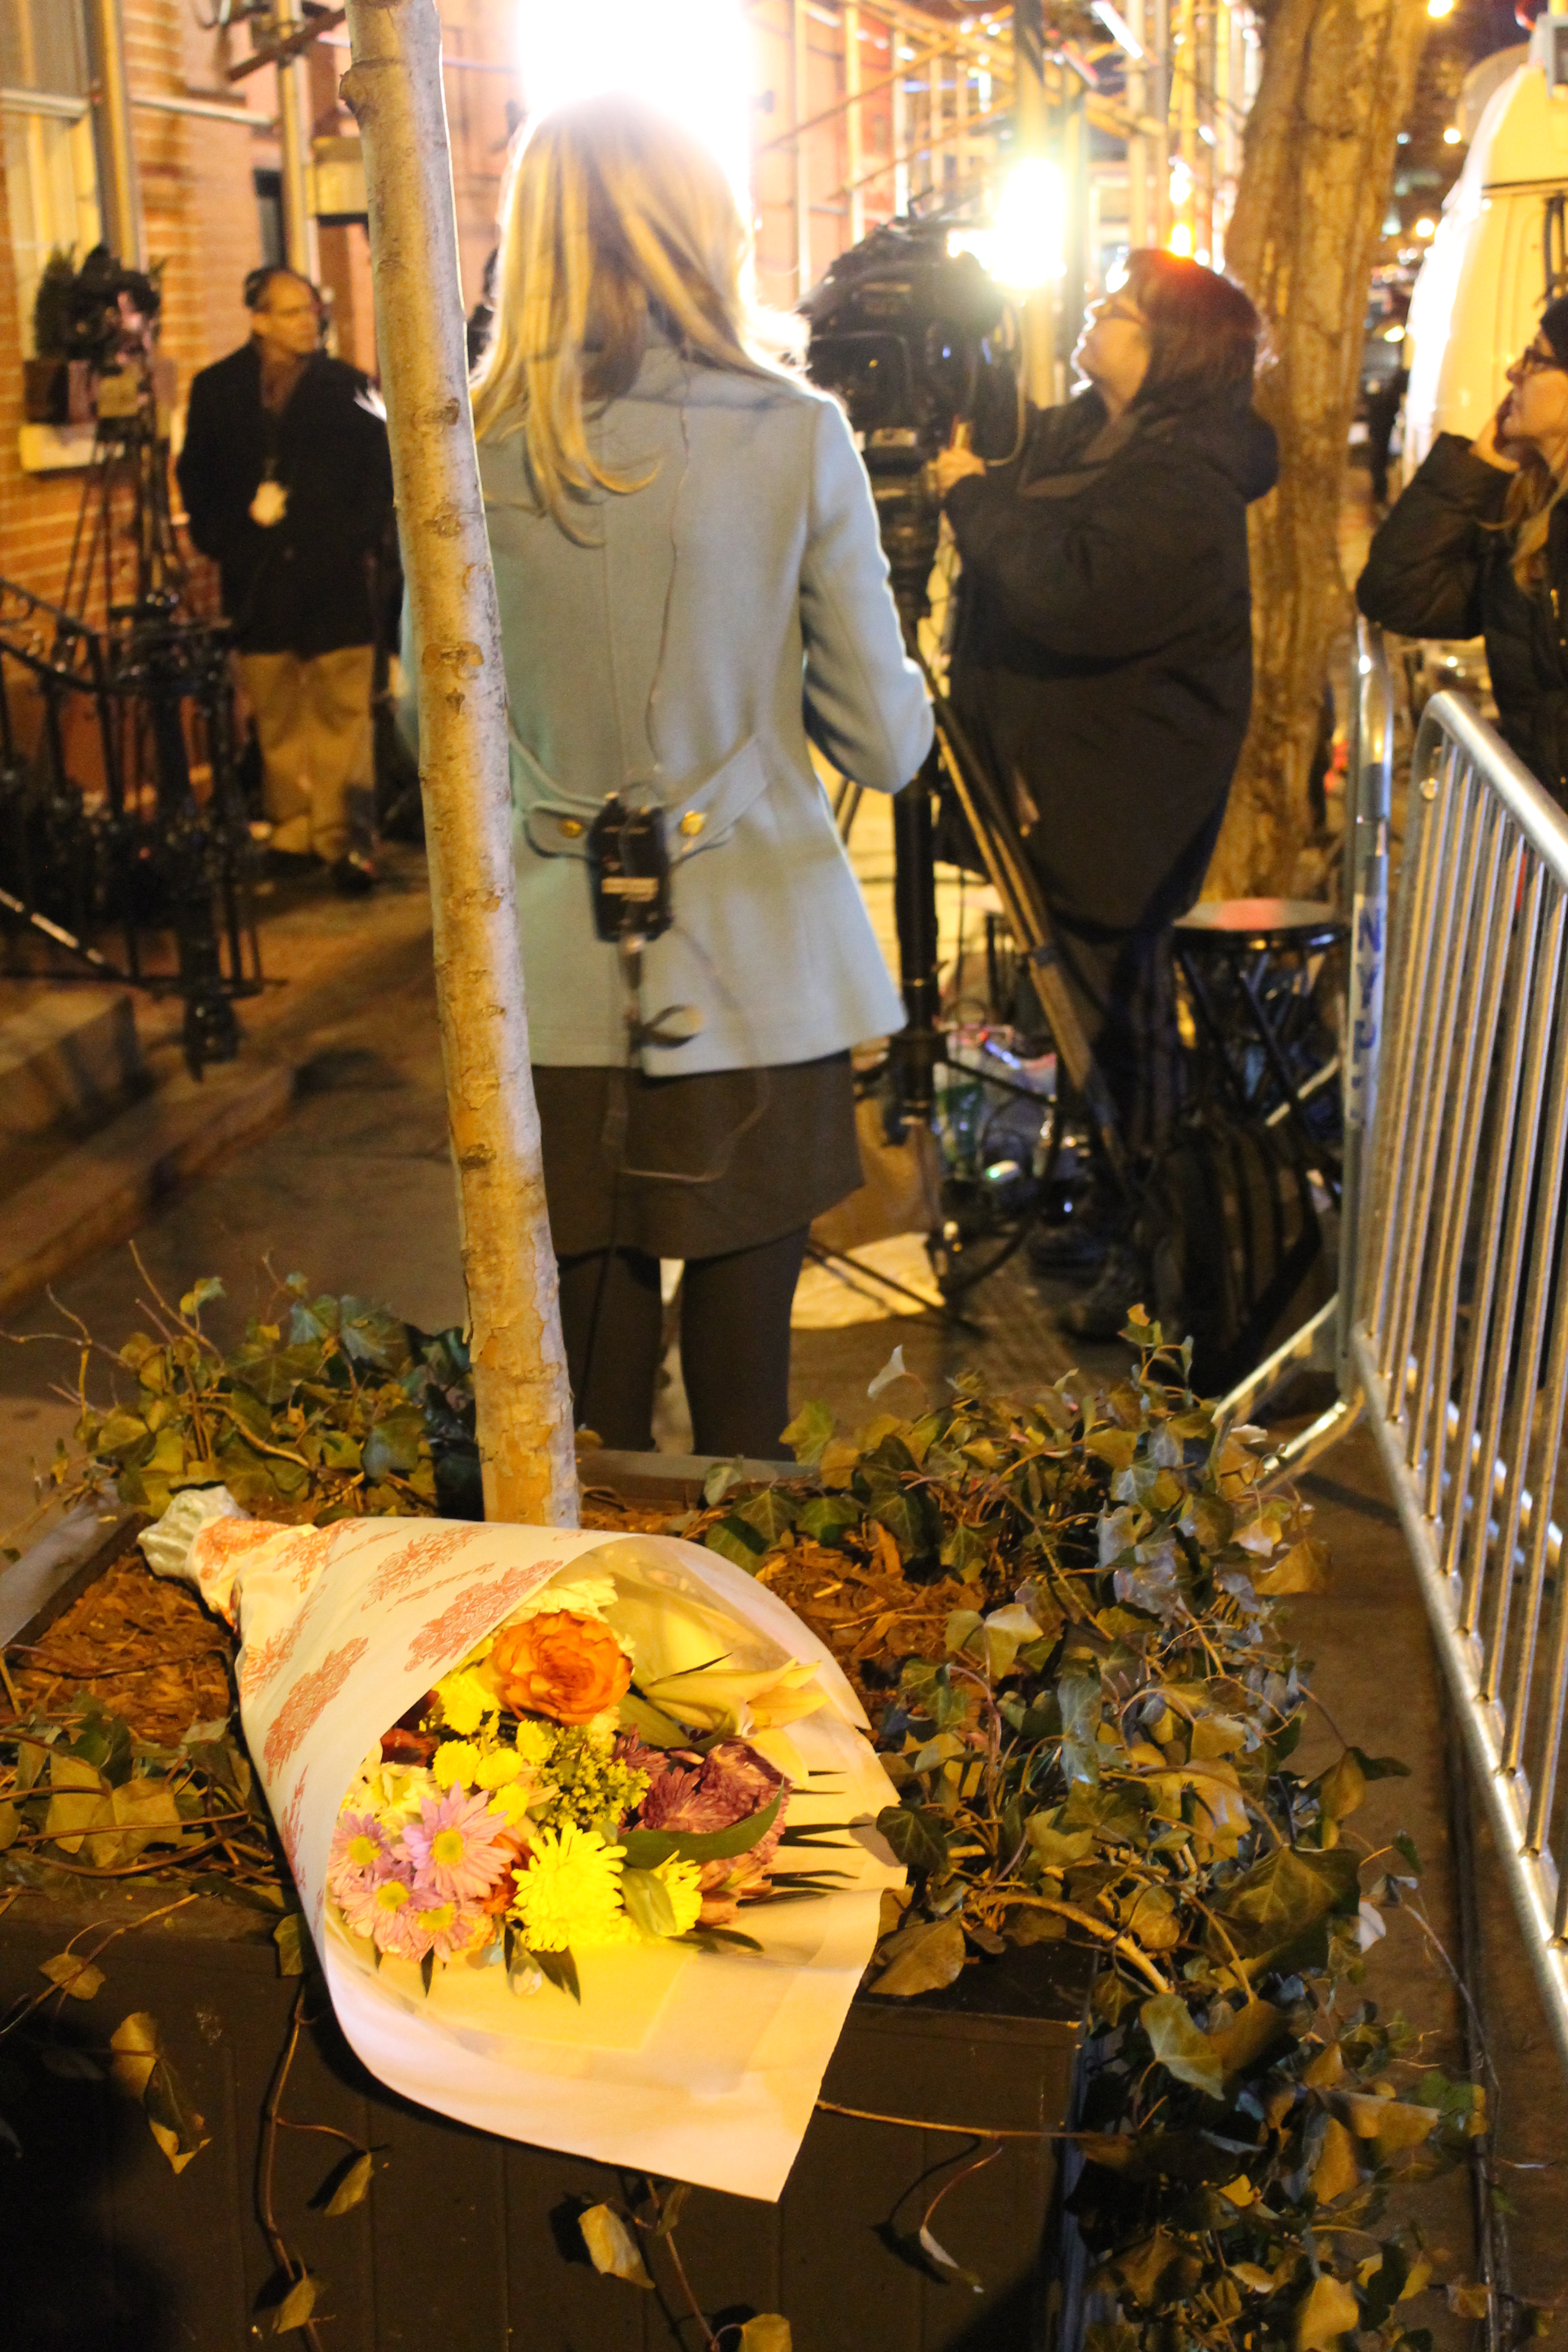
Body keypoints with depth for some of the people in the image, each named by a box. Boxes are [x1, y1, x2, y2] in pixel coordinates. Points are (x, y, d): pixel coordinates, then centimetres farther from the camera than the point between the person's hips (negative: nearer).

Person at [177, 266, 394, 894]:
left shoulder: (346, 386, 5)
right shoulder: (216, 389, 8)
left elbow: (379, 472, 5)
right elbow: (195, 475, 11)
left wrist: (358, 541, -5)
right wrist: (223, 541, 0)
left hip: (335, 576, -1)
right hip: (257, 578, 1)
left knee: (341, 712, -4)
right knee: (275, 717, 5)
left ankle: (346, 839, -2)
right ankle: (293, 835, 14)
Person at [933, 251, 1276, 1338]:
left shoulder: (1183, 483, -20)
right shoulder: (1087, 431, 10)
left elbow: (1072, 602, -31)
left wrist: (981, 495, -20)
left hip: (1123, 792, -10)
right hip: (1062, 772, 10)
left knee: (1125, 1008, -1)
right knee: (1099, 998, 18)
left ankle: (1151, 1252, 12)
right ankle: (1112, 1212, 33)